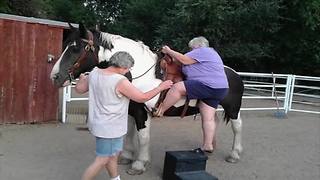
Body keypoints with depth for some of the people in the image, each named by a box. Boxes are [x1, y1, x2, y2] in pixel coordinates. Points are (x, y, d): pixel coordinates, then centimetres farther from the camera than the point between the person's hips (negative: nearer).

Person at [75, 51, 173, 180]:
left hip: (100, 123, 9)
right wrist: (161, 87, -3)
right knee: (102, 160, 6)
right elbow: (142, 98, -15)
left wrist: (82, 78, 36)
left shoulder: (94, 73, -2)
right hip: (109, 128, -9)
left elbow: (79, 89, 13)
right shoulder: (121, 81, -24)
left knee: (112, 155, 24)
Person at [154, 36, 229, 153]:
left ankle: (159, 110, -10)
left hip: (209, 87, -11)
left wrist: (169, 51, 0)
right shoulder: (209, 52, 28)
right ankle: (208, 145, 13)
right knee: (208, 118, 10)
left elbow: (184, 60, -11)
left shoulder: (203, 51, -4)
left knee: (177, 87, -18)